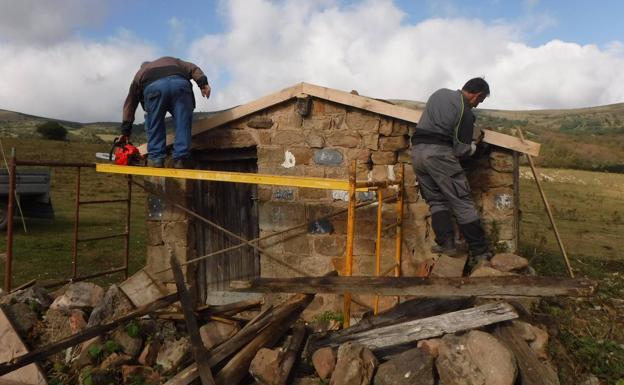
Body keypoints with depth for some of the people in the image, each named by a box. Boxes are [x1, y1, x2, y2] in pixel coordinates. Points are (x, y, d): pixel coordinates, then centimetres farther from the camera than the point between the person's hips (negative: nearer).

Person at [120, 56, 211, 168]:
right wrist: (203, 83, 12)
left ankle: (156, 158, 6)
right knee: (183, 125, 4)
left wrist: (126, 130, 38)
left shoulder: (139, 73, 42)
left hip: (153, 87, 0)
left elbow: (130, 103, 38)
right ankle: (181, 159, -5)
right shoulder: (170, 60, 47)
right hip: (180, 83, 0)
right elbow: (192, 68, 28)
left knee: (155, 125, 13)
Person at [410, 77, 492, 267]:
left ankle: (446, 243, 4)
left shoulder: (440, 93, 16)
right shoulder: (466, 112, -3)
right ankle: (480, 252, 0)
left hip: (417, 150, 7)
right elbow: (461, 150, -5)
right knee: (462, 202, -2)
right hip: (439, 152, -7)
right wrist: (473, 147, 17)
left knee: (436, 200, 14)